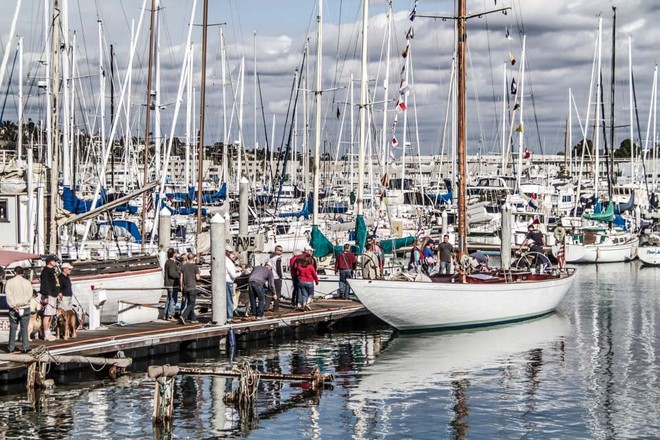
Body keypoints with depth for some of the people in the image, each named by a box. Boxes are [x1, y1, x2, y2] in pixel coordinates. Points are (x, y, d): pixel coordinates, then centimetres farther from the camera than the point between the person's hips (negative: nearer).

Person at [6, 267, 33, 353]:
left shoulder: (9, 282, 0)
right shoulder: (27, 282, 2)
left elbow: (8, 295, -8)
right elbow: (29, 295, -7)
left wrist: (14, 306, -12)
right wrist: (22, 303, -12)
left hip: (13, 309, 0)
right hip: (25, 308, 0)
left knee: (13, 328, 6)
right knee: (24, 328, 3)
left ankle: (11, 348, 6)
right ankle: (25, 347, 0)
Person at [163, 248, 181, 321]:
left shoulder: (167, 262, 15)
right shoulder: (172, 263, -16)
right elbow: (172, 273, -26)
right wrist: (180, 276, -17)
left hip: (168, 284, 10)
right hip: (173, 285, -10)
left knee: (169, 300, 16)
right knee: (173, 300, -6)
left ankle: (166, 315, 18)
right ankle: (170, 316, -6)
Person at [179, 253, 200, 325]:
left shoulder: (183, 267, 4)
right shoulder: (195, 267, -9)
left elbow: (181, 278, 5)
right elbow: (197, 278, -10)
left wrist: (181, 287, 13)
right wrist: (199, 275, 11)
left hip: (185, 288, 5)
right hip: (192, 288, -5)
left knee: (189, 303, 15)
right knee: (191, 304, -2)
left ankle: (192, 318, 21)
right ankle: (183, 316, -19)